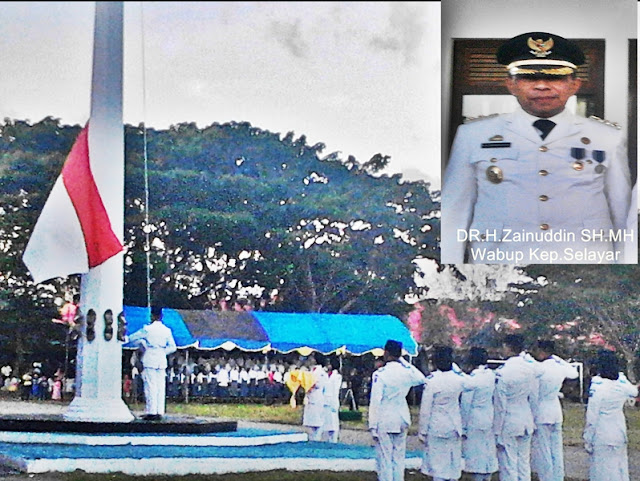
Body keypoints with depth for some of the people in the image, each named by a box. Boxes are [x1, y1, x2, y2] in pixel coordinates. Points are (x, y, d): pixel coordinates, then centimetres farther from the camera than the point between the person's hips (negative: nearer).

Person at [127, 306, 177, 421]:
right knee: (161, 387, 5)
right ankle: (160, 412, 3)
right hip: (162, 361, 4)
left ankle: (151, 412, -6)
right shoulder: (167, 330, 4)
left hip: (150, 360, -4)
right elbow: (173, 347, 7)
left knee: (150, 386, -3)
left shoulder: (148, 329, -7)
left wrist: (142, 346, 16)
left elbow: (132, 338, 2)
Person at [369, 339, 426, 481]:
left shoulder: (380, 374, -13)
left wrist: (373, 427, -9)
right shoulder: (406, 372, 1)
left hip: (384, 422, -5)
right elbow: (422, 379, 24)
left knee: (384, 460, -1)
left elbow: (375, 402, -14)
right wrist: (403, 361, 19)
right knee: (399, 459, 11)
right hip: (402, 421, 5)